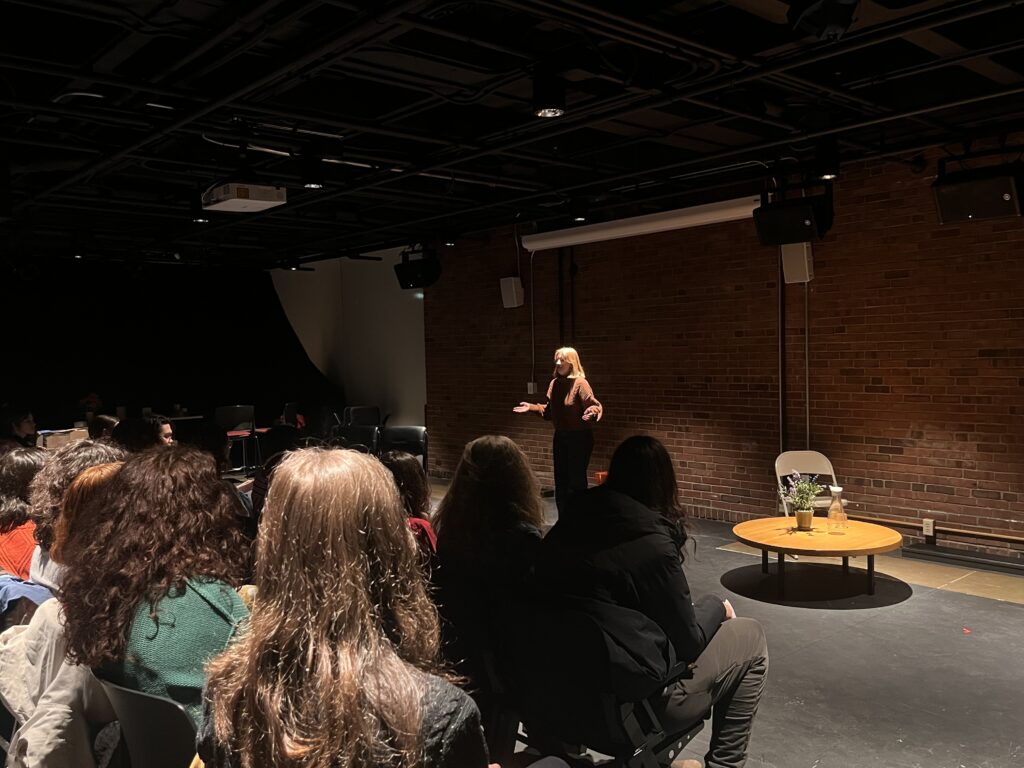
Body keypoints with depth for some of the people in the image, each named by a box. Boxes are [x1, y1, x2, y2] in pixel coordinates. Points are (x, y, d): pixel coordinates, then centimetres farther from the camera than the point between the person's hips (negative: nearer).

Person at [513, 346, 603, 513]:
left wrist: (591, 413, -40)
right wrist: (532, 407, 11)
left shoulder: (580, 383, -14)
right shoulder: (554, 383, 8)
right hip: (560, 437, 8)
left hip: (579, 437, -8)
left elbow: (595, 406, -19)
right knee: (560, 481, 13)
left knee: (576, 481, -5)